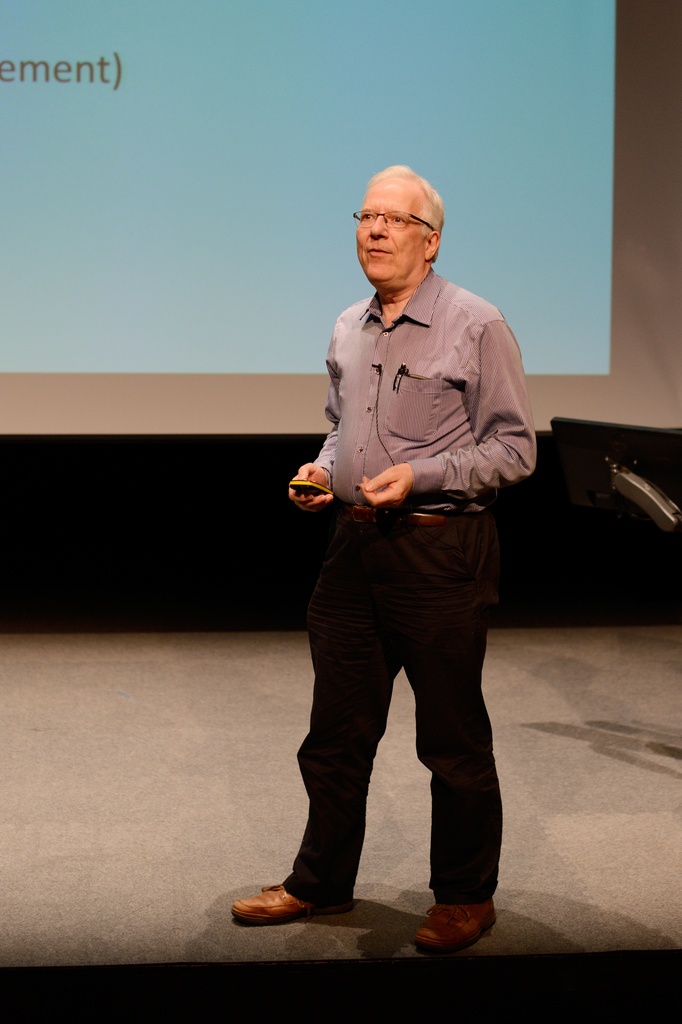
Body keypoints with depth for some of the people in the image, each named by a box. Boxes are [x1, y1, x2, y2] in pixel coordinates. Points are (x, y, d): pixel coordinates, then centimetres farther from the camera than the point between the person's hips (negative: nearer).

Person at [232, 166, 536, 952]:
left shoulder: (476, 326, -7)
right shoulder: (348, 330, 13)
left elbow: (514, 448, -8)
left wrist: (419, 476, -18)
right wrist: (322, 471, 5)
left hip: (441, 554, -6)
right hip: (354, 545, 6)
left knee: (453, 740, 3)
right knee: (336, 732, 13)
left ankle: (466, 898, 18)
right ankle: (321, 881, 27)